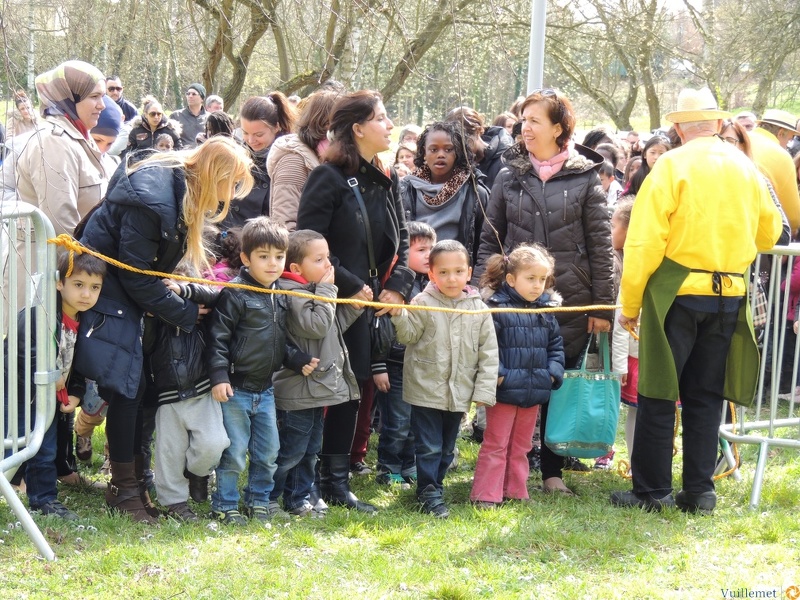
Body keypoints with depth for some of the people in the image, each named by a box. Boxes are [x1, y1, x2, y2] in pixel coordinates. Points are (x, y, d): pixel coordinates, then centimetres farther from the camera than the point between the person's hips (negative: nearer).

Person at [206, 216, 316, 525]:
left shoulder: (279, 297, 9)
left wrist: (298, 360, 4)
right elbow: (218, 337, -15)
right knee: (234, 452, -1)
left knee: (268, 451, 14)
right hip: (236, 388, -7)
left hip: (265, 389, 7)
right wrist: (219, 377, -21)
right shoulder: (234, 294, -14)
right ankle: (225, 506, 13)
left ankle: (259, 501, 29)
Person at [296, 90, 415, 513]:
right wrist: (349, 285, -14)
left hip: (362, 304, 7)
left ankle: (335, 482, 19)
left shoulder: (386, 181, 11)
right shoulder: (328, 178, -12)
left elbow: (400, 241, 15)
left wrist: (398, 285, -2)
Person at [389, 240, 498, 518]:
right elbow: (408, 336, -5)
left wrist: (484, 389, -5)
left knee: (447, 447, 17)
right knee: (429, 447, -1)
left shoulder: (478, 309, -2)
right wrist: (399, 315, -23)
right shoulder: (423, 303, -7)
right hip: (426, 390, -3)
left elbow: (489, 353, 0)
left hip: (460, 393, 3)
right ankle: (429, 494, 8)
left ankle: (436, 483, 33)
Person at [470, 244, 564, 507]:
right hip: (504, 390, -6)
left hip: (534, 391, 6)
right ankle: (486, 496, 5)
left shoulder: (546, 310, 9)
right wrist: (497, 374, -19)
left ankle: (516, 492, 25)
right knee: (495, 444, 0)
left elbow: (555, 345, 16)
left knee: (521, 446, 16)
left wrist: (553, 372, 4)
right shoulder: (496, 308, -12)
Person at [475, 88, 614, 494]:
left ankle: (552, 469, 18)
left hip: (569, 299, -1)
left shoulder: (584, 178, 0)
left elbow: (600, 244, 0)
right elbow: (490, 240, 9)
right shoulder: (510, 176, 6)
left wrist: (602, 306, -3)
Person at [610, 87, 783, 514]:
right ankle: (700, 492, 13)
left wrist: (630, 304, -5)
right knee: (705, 395, 11)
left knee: (659, 393, 4)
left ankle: (652, 491, 7)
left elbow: (644, 242, -12)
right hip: (729, 298, 4)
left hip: (678, 292, -4)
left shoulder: (671, 166, -7)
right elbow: (768, 234, 18)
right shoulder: (746, 168, 7)